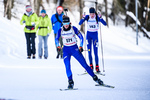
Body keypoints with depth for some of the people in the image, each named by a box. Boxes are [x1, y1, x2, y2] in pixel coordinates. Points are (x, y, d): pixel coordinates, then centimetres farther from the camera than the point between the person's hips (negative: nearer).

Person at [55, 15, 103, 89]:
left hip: (75, 49, -1)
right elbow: (56, 39, 11)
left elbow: (81, 37, -1)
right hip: (66, 50, 1)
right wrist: (58, 46, -3)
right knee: (67, 66, -15)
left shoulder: (73, 28, -9)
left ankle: (95, 78, 2)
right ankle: (70, 82, -2)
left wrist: (81, 46, -10)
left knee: (84, 64, -5)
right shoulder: (60, 30, -4)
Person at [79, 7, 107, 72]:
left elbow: (105, 24, -21)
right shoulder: (87, 17, -6)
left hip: (95, 35, -2)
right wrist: (83, 18, -26)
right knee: (89, 51, 1)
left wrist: (100, 18, -35)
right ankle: (91, 66, 11)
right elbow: (80, 23, -9)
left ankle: (97, 67, -2)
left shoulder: (97, 17, -11)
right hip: (88, 34, 2)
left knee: (95, 52, -6)